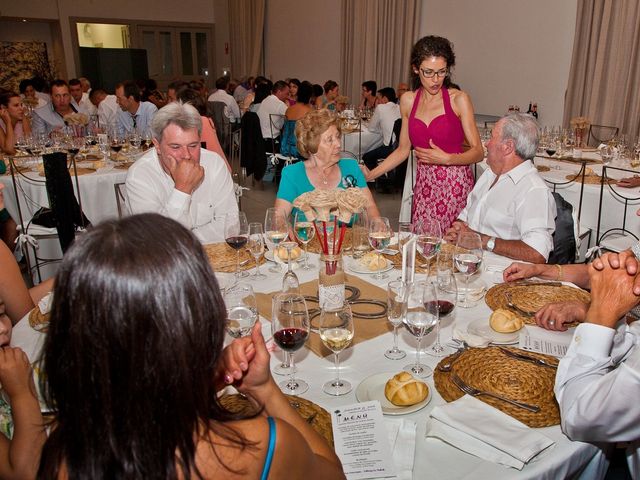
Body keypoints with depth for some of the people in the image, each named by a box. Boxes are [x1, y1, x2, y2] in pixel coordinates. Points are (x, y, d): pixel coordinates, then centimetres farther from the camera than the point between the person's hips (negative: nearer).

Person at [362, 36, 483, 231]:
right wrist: (371, 175, 11)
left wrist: (447, 158, -20)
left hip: (456, 185, -3)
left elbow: (478, 152, -4)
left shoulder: (458, 99, -4)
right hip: (424, 185, 3)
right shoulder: (408, 101, 8)